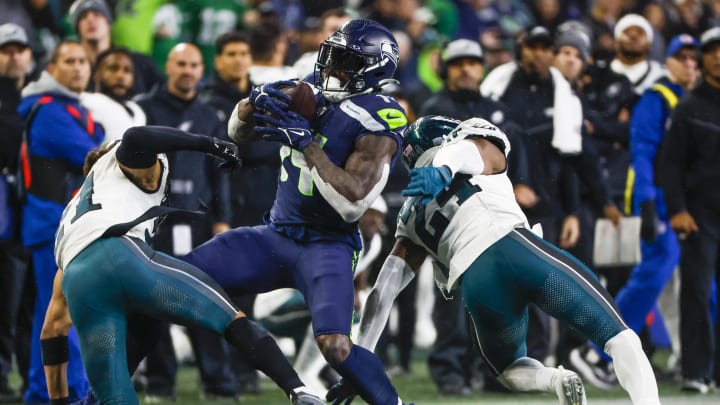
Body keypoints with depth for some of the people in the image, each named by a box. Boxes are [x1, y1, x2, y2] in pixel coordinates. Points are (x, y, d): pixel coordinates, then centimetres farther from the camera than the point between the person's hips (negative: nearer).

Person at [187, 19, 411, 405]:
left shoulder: (376, 123, -14)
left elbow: (353, 203, -22)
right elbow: (238, 133, 12)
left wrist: (306, 144, -24)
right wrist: (255, 101, -11)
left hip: (327, 245, -6)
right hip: (275, 236, 6)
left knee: (334, 345, -29)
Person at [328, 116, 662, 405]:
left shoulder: (413, 214, 34)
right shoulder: (483, 145, 28)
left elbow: (383, 291, 27)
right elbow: (468, 150, 3)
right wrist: (444, 171, -20)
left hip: (474, 281, 3)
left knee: (509, 369, 27)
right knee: (615, 333, 3)